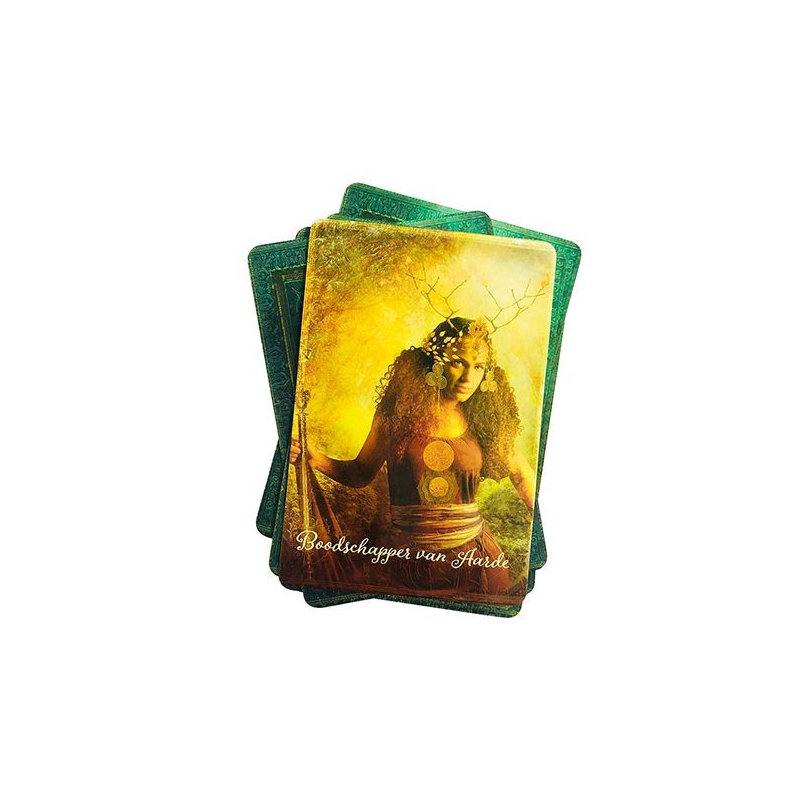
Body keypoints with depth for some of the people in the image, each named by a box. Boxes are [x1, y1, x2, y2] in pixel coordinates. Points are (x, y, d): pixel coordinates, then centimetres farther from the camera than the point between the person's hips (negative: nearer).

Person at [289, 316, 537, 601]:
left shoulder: (482, 421, -4)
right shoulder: (400, 411, -7)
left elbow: (522, 475, 10)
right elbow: (362, 472, 2)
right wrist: (317, 459, -14)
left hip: (473, 559, 1)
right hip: (409, 562, -1)